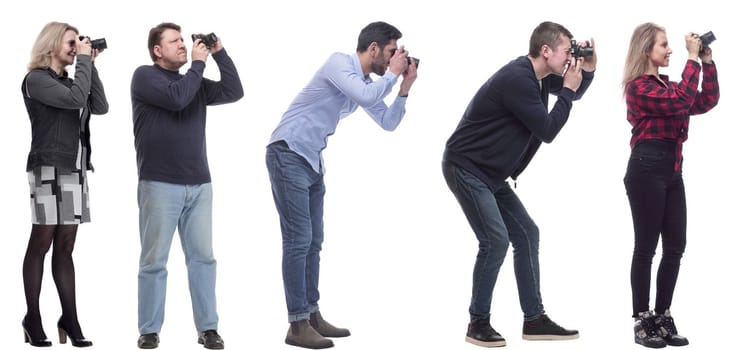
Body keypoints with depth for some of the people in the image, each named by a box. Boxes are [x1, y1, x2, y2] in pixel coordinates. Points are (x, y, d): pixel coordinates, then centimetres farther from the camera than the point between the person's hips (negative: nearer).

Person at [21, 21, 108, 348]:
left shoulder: (68, 81, 17)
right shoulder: (36, 79, -6)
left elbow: (100, 107, 8)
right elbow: (75, 99, -19)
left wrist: (90, 65, 5)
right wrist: (84, 60, -10)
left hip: (75, 169, 7)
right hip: (49, 168, -7)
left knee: (65, 247, 6)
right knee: (41, 244, -4)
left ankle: (70, 320, 4)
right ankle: (33, 320, 1)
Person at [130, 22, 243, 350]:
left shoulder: (194, 82, 17)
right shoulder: (145, 76, -1)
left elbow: (234, 92, 7)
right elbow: (176, 98, -17)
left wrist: (219, 54, 3)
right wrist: (198, 63, -7)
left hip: (198, 184, 5)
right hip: (159, 184, -5)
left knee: (203, 257, 3)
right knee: (154, 261, -1)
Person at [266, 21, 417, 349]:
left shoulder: (366, 82, 12)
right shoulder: (339, 63, -14)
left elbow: (388, 122, 15)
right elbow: (368, 97, -29)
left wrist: (404, 88, 3)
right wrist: (392, 74, -13)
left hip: (312, 160, 10)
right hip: (288, 155, -10)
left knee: (313, 241, 11)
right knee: (298, 240, -10)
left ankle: (312, 314, 17)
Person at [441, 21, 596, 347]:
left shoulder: (538, 75, 6)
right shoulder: (518, 79, -23)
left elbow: (572, 94, 24)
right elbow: (547, 131, -20)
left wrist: (587, 69, 5)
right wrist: (568, 89, -12)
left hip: (490, 173, 10)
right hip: (465, 168, -10)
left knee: (526, 234, 8)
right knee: (496, 240, -16)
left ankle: (534, 320, 12)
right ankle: (478, 324, -3)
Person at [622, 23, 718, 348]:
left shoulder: (667, 84, 17)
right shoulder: (639, 86, -9)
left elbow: (707, 101, 16)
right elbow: (681, 102, -21)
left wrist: (707, 62, 9)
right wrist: (693, 59, -16)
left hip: (672, 169, 8)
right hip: (647, 170, -8)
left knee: (675, 246, 7)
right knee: (646, 247, -4)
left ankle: (662, 317, 14)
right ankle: (643, 321, 2)